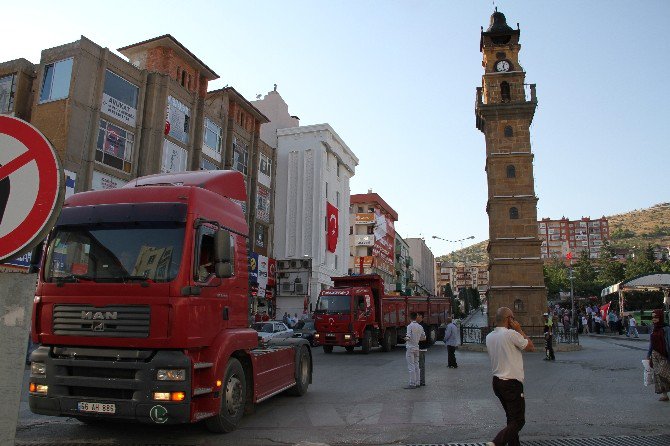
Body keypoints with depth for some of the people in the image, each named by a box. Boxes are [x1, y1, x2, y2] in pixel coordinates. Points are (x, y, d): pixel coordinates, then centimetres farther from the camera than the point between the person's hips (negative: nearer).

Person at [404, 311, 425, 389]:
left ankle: (412, 384, -2)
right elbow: (424, 337, 13)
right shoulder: (420, 327, 7)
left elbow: (408, 337, -21)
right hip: (417, 347, 7)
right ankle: (417, 383, 16)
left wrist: (405, 338, 0)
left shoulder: (410, 326, -13)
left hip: (410, 348, -7)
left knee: (411, 367, -4)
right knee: (416, 366, 12)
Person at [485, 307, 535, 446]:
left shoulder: (489, 337, 6)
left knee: (512, 418, 20)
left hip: (497, 381, 8)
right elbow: (531, 347, -6)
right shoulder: (511, 334, -17)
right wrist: (519, 330, 0)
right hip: (512, 383, -8)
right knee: (518, 421, -2)